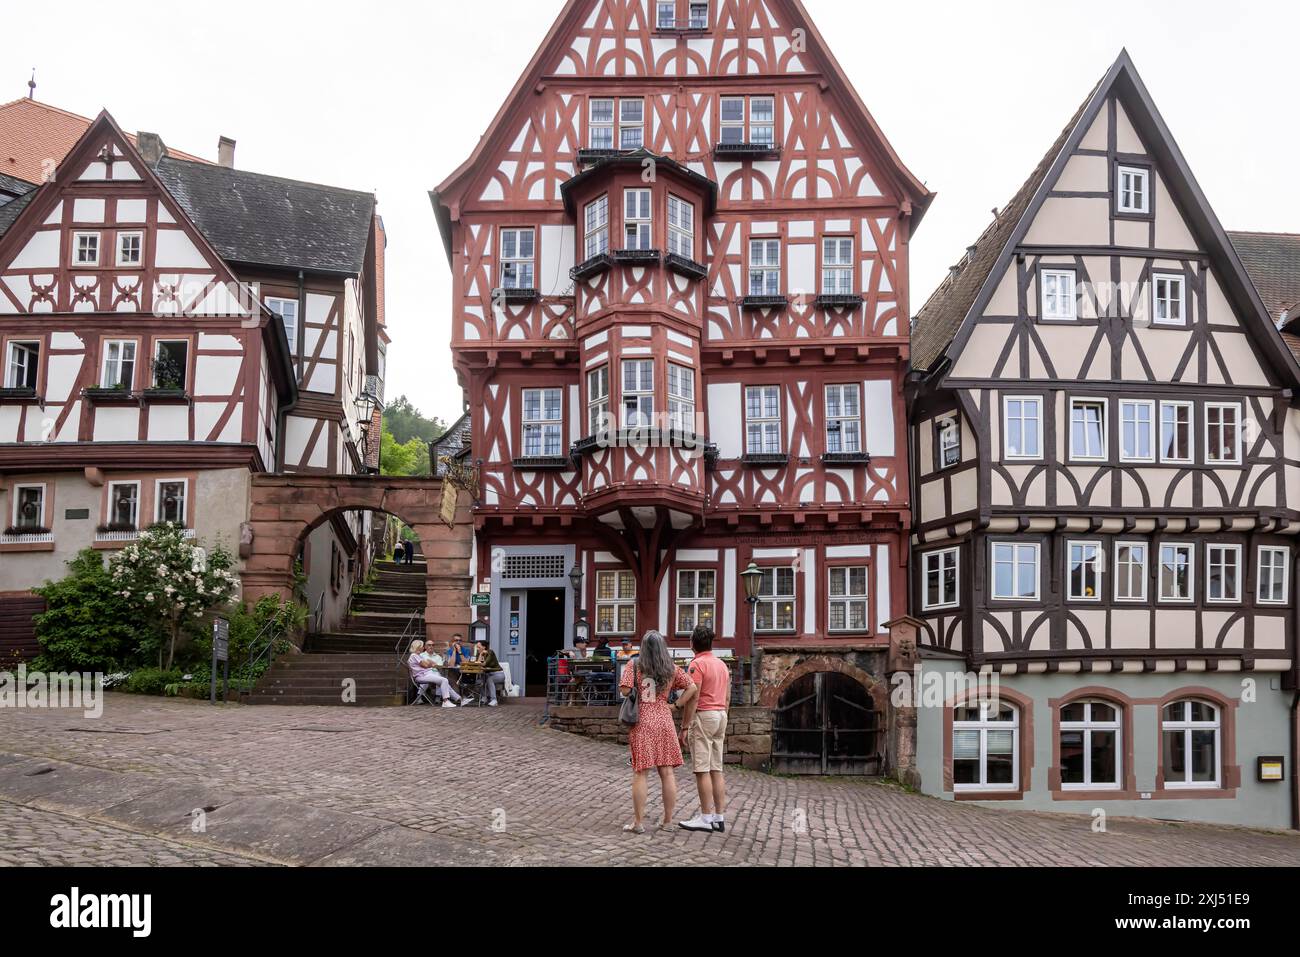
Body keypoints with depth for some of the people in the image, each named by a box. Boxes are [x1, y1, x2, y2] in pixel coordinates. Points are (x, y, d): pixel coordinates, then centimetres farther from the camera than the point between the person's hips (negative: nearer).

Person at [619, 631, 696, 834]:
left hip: (641, 723, -3)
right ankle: (667, 821, 14)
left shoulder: (634, 666, -3)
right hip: (664, 721, 3)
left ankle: (638, 822, 5)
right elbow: (692, 688, 2)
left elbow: (625, 690, -12)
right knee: (667, 772, 8)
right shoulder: (672, 669, 6)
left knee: (640, 773, 2)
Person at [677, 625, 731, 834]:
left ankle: (706, 818, -6)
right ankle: (719, 817, 10)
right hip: (721, 716, 8)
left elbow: (692, 698, -16)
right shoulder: (722, 665, 15)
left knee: (702, 770, -6)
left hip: (703, 716, -8)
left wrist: (684, 727, -14)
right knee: (716, 770, 9)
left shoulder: (697, 664, -11)